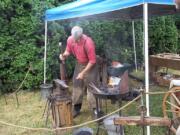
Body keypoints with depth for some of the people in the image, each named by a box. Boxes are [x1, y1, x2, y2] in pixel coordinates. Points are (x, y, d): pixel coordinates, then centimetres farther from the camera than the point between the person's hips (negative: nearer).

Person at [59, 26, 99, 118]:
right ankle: (76, 109, 22)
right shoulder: (70, 39, -14)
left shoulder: (88, 43, -31)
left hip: (90, 65, -5)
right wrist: (64, 55, -20)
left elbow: (92, 61, -25)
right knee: (77, 86, 9)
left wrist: (83, 73, -24)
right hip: (79, 64, 6)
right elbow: (68, 51, 4)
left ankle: (95, 109, 6)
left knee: (91, 87, -6)